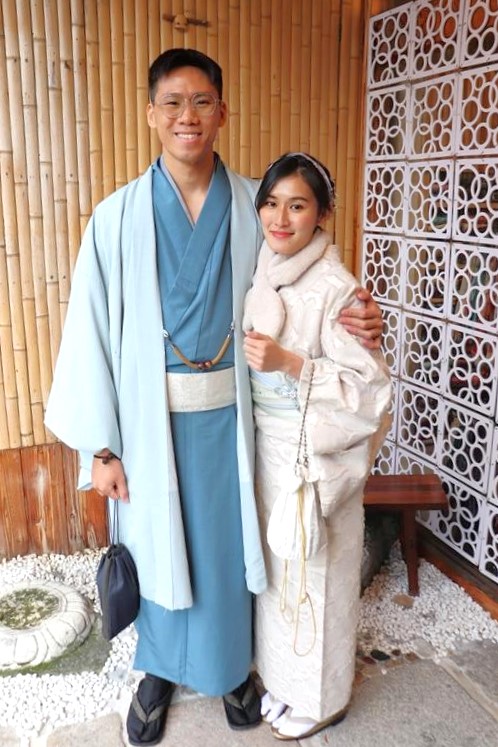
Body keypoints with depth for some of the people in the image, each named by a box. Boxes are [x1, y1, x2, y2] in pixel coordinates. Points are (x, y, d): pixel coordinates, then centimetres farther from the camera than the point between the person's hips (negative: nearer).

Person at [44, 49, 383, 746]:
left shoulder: (254, 206, -1)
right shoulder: (118, 216, -5)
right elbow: (91, 329, -5)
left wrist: (354, 320, -14)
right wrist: (100, 443, -6)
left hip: (230, 414, 1)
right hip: (151, 419, 0)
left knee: (229, 544, 16)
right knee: (157, 548, 15)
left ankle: (232, 665, 42)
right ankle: (159, 668, 42)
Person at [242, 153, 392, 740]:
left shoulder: (335, 288, -20)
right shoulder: (263, 273, 2)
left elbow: (370, 384, -20)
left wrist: (289, 363, -26)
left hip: (315, 455, -7)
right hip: (268, 446, 7)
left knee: (314, 574, 10)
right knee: (276, 566, 21)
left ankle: (321, 698, 34)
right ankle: (282, 677, 44)